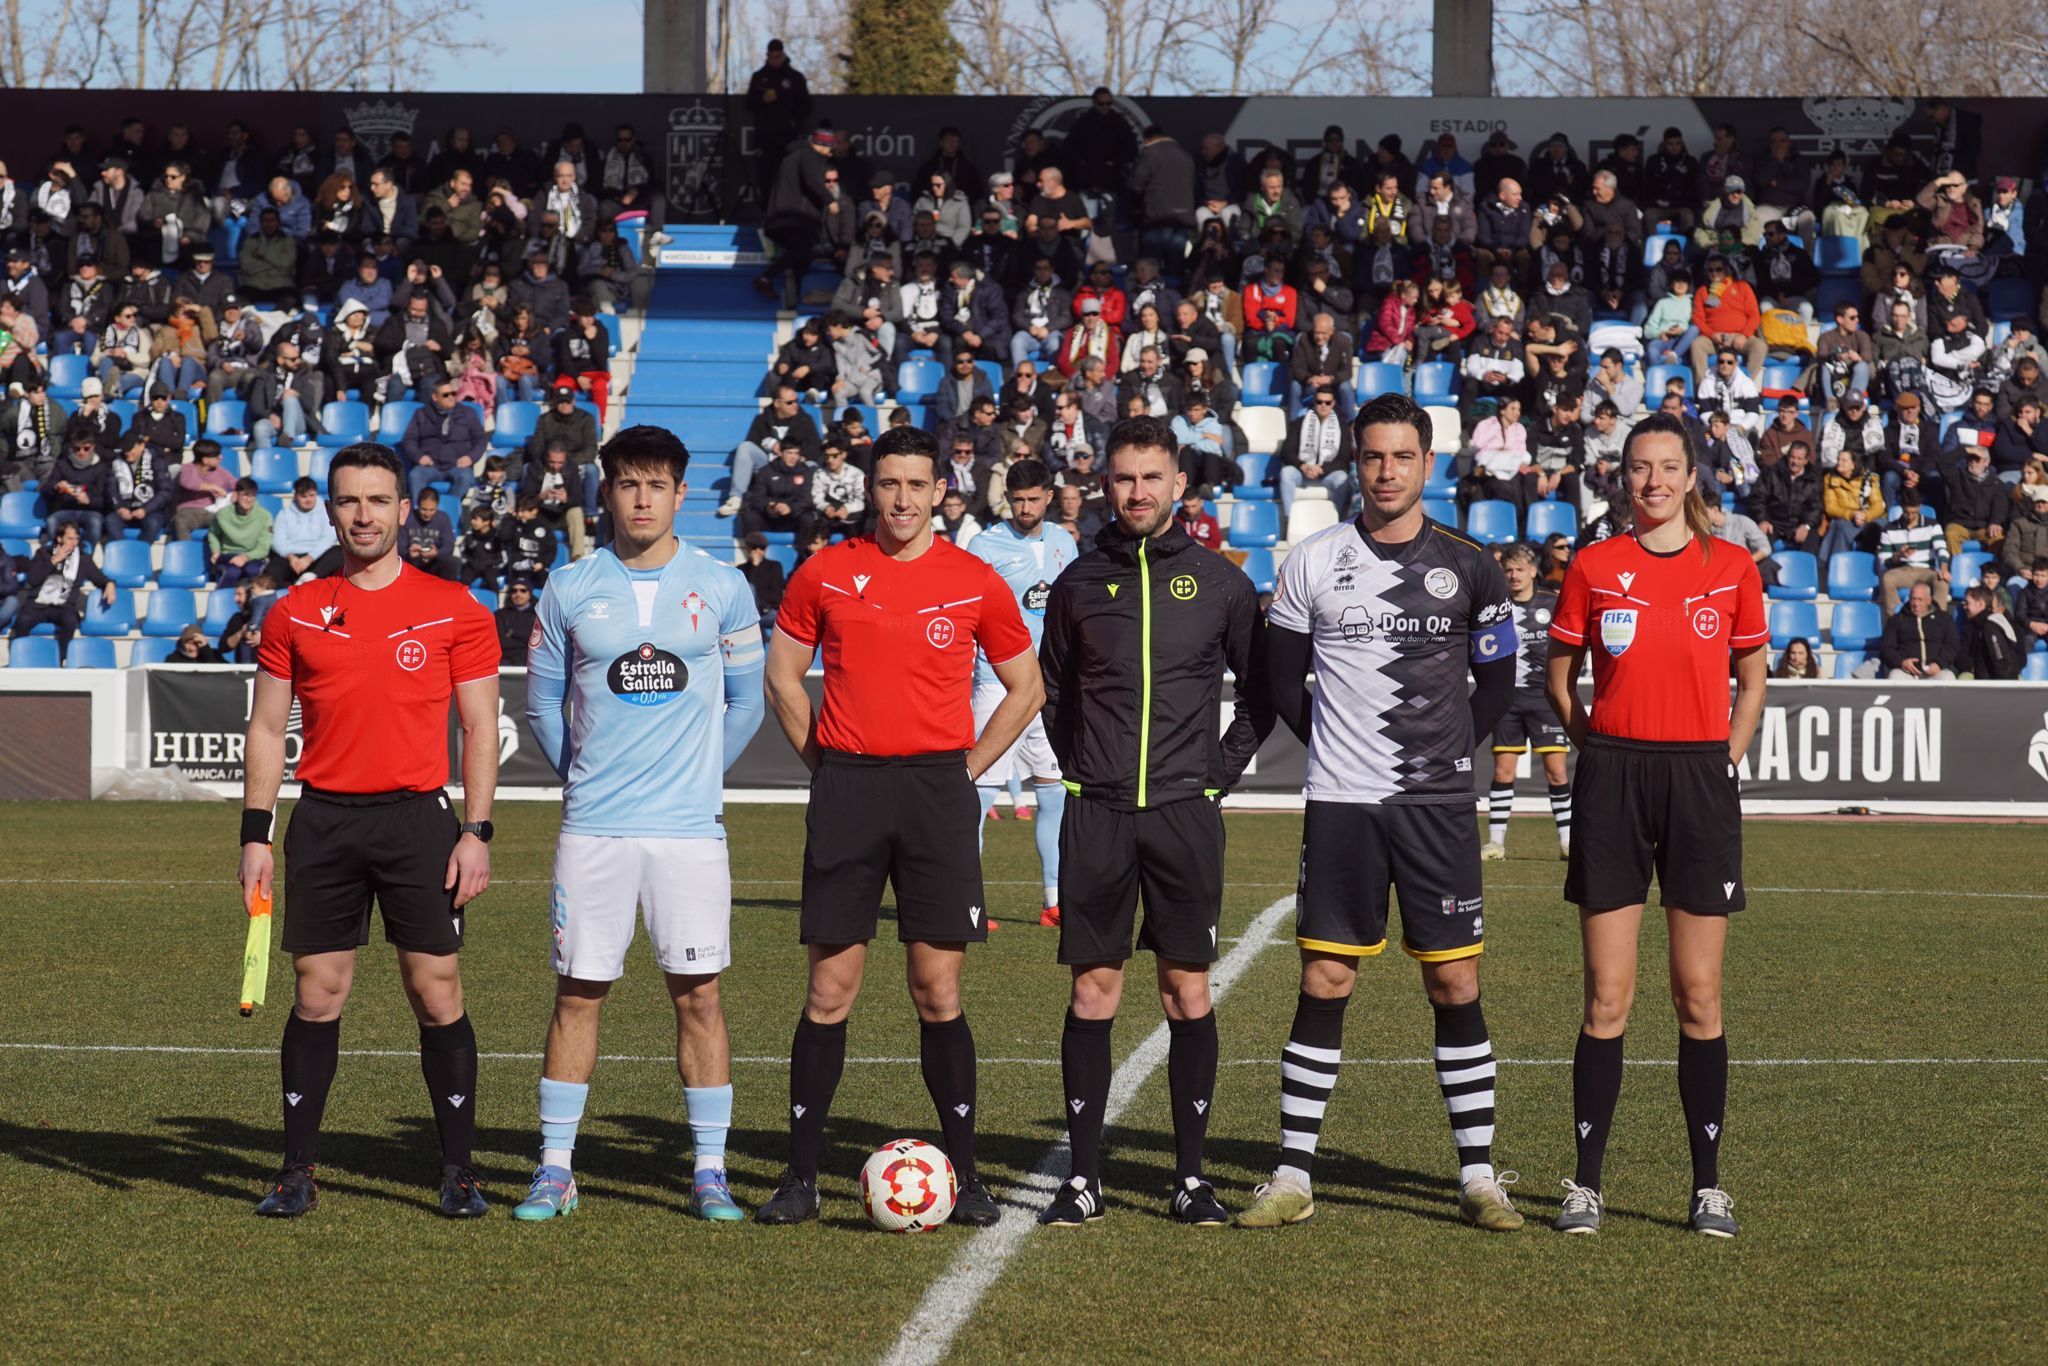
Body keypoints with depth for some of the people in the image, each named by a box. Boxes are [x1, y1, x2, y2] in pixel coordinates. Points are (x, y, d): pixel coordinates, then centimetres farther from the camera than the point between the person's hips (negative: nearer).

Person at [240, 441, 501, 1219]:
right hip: (323, 820, 2)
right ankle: (297, 1173, 10)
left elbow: (480, 728, 3)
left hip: (417, 818, -2)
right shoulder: (295, 613, 8)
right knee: (317, 994, 3)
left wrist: (476, 833, -6)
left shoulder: (453, 609, 2)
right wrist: (255, 834, 3)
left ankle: (459, 1172, 4)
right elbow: (267, 728, 11)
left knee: (437, 992, -3)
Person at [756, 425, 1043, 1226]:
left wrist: (967, 768, 4)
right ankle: (801, 1176, 6)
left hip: (937, 789, 0)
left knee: (937, 992, -1)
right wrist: (825, 762, 5)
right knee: (830, 989, 0)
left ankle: (964, 1174, 5)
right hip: (846, 788, 0)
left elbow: (1026, 689, 12)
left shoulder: (975, 583, 3)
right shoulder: (824, 574, 5)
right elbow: (782, 677, 14)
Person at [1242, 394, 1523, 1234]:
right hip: (1340, 807, 0)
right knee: (1323, 985, -1)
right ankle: (1292, 1178, 5)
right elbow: (1282, 682, 11)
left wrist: (1444, 751, 6)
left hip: (1438, 806, 0)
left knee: (1455, 984, 0)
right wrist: (1340, 748, 6)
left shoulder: (1467, 570, 3)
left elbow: (1496, 686, 12)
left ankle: (1479, 1178, 7)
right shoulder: (1313, 563, 2)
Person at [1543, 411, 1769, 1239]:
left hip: (1701, 777, 0)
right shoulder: (1595, 567, 3)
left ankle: (1708, 1186, 8)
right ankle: (1587, 1183, 4)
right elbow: (1560, 678, 12)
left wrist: (1726, 757, 3)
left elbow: (1752, 676, 13)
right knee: (1607, 996, -1)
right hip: (1614, 776, 0)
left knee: (1698, 996, 1)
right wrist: (1600, 751, 2)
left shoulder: (1730, 567, 4)